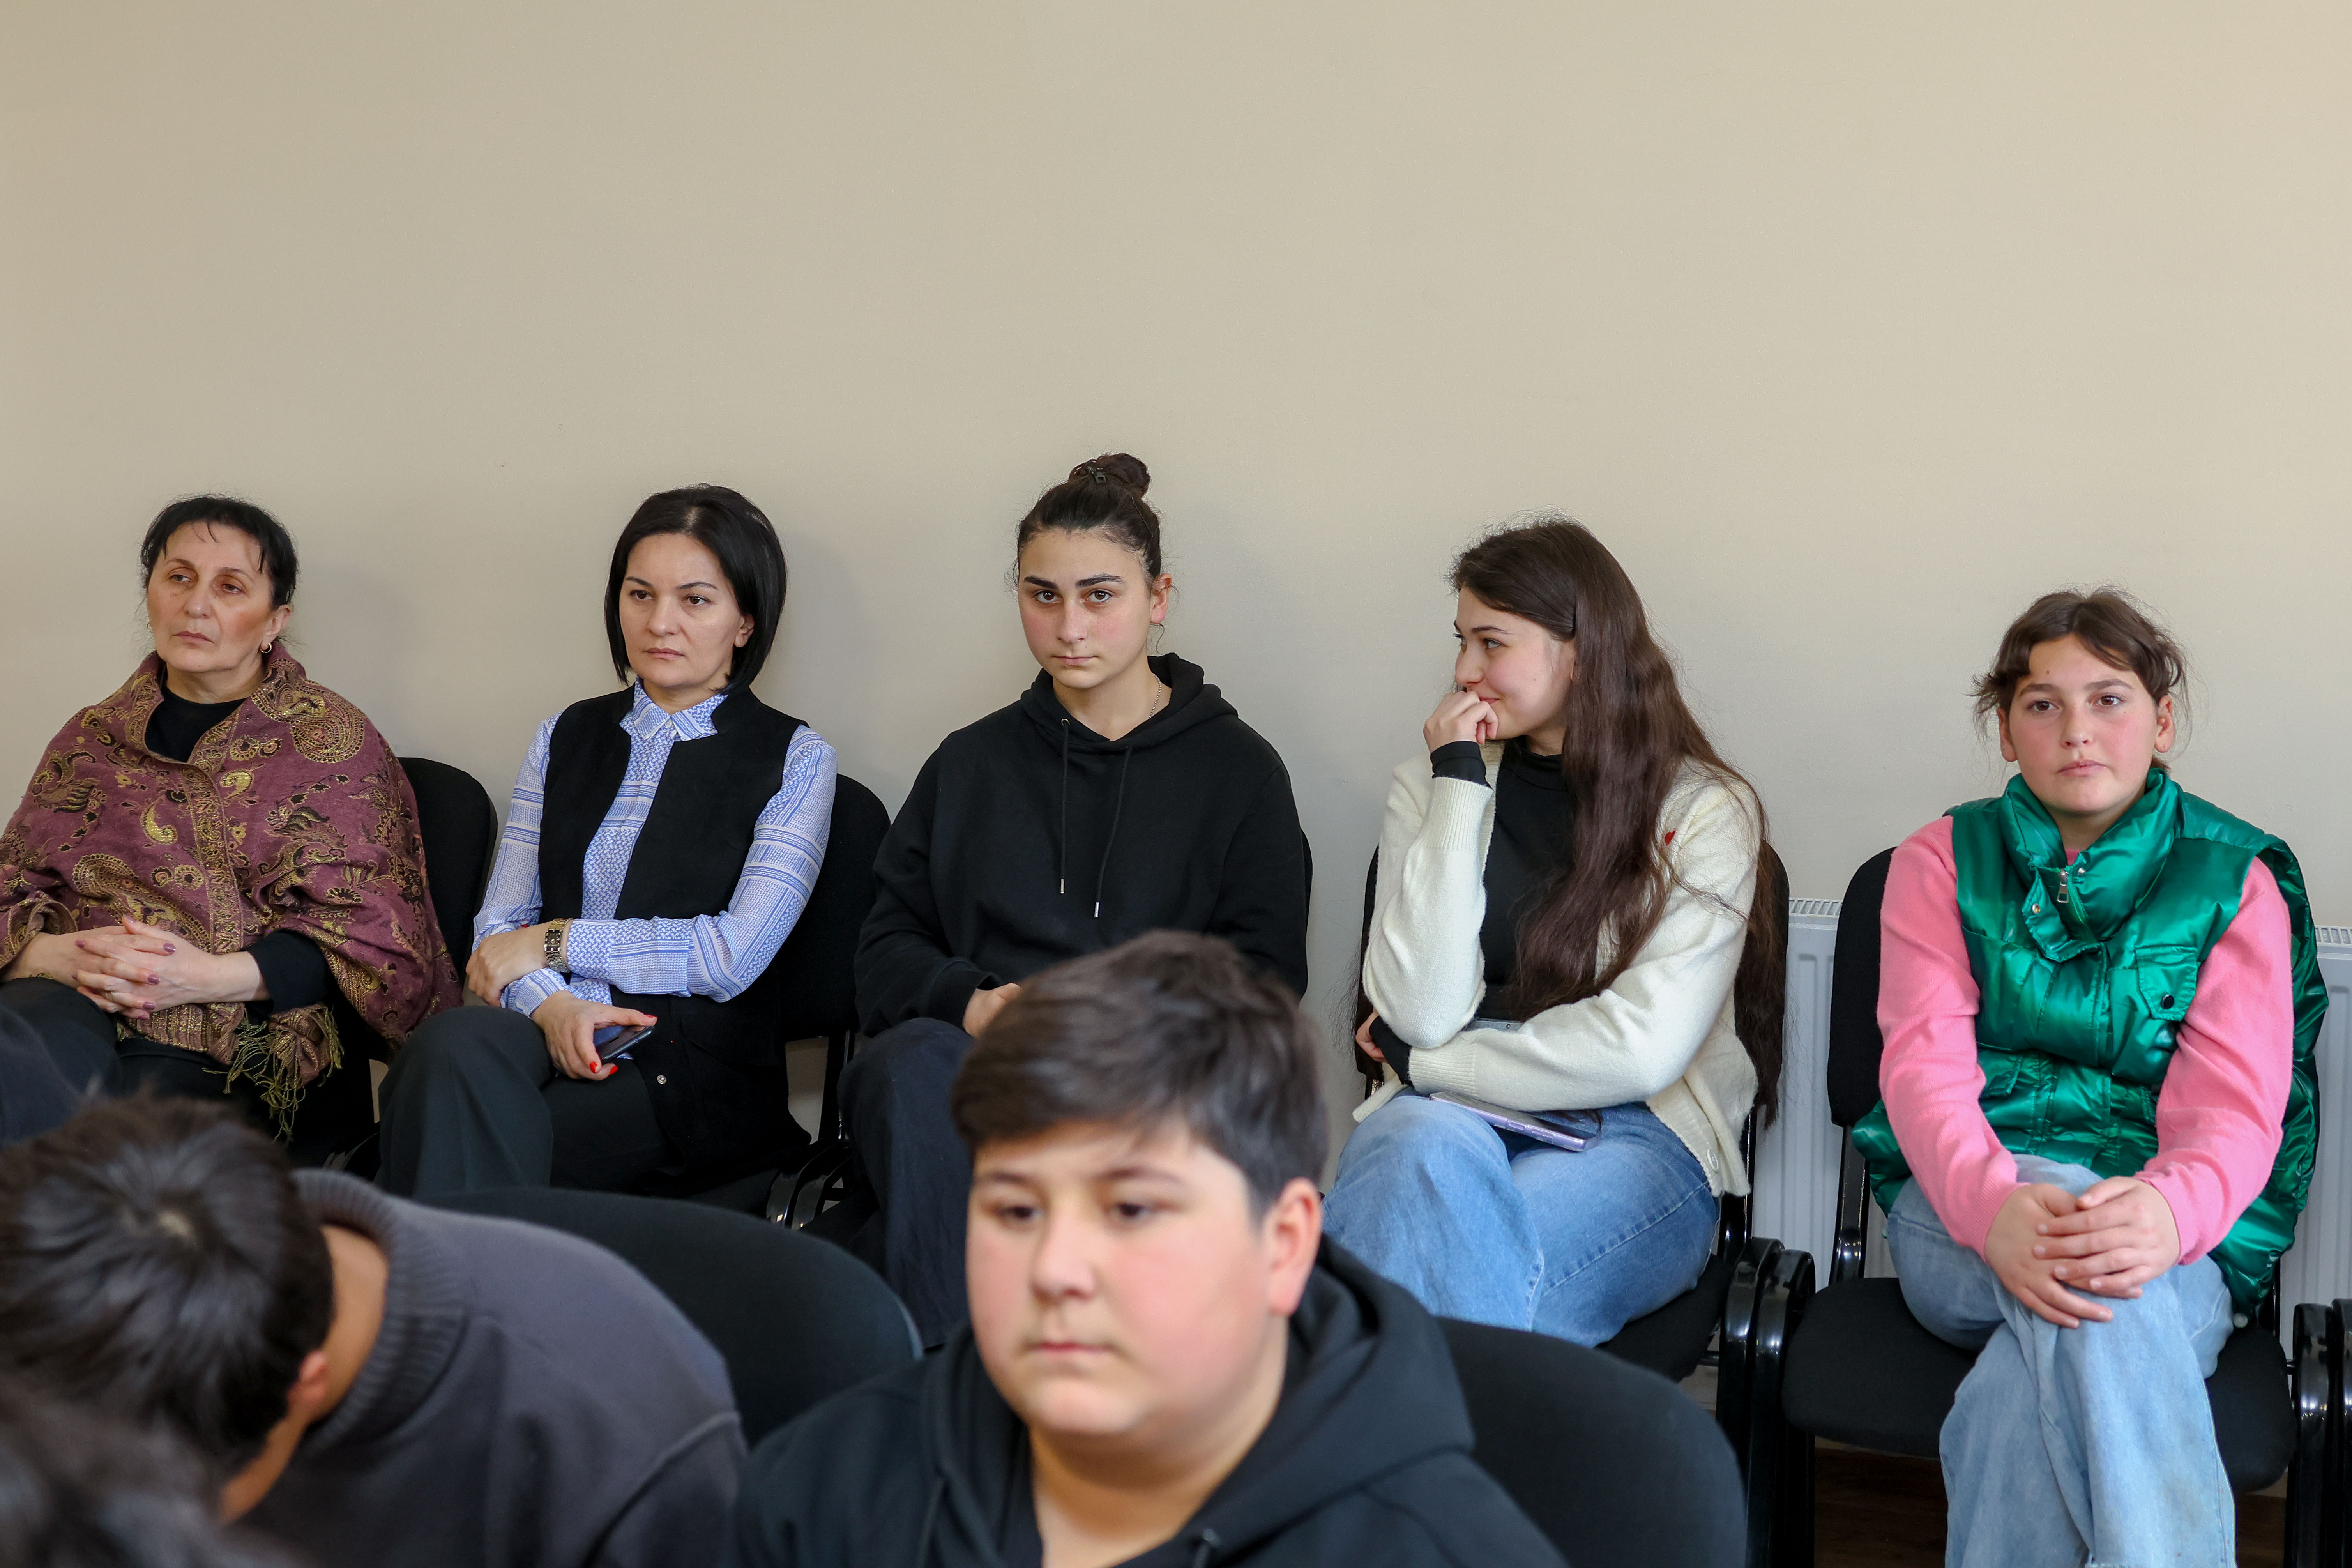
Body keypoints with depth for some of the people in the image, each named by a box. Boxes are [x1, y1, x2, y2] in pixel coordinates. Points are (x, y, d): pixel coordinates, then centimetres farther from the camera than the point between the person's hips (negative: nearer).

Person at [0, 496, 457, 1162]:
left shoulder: (330, 739, 9)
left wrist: (208, 976, -16)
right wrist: (58, 953, -10)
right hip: (75, 1000, 3)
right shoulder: (93, 736, 22)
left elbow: (356, 930, 0)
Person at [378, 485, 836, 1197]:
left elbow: (736, 955, -7)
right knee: (456, 1043, -34)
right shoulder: (567, 738, 18)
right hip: (549, 1035, 4)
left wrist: (555, 941, -3)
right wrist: (550, 1004, -12)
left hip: (690, 1069, -4)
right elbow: (499, 927, 12)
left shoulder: (793, 759, 5)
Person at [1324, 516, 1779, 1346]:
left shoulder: (1705, 810, 2)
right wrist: (1459, 788, -5)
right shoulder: (1429, 785, 11)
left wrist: (1423, 1064, -5)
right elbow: (1424, 1011, -4)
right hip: (1446, 1121, 2)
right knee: (1437, 1157, -36)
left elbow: (1644, 1047, -11)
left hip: (1636, 1142, -2)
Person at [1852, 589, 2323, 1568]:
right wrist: (1994, 1205, -29)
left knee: (2027, 1392, -37)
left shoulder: (2236, 882, 8)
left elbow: (2235, 1109, -4)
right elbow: (1924, 1065, -4)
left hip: (2175, 1240, 0)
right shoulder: (1942, 861, 11)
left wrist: (2170, 1210, -31)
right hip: (1963, 1212, 1)